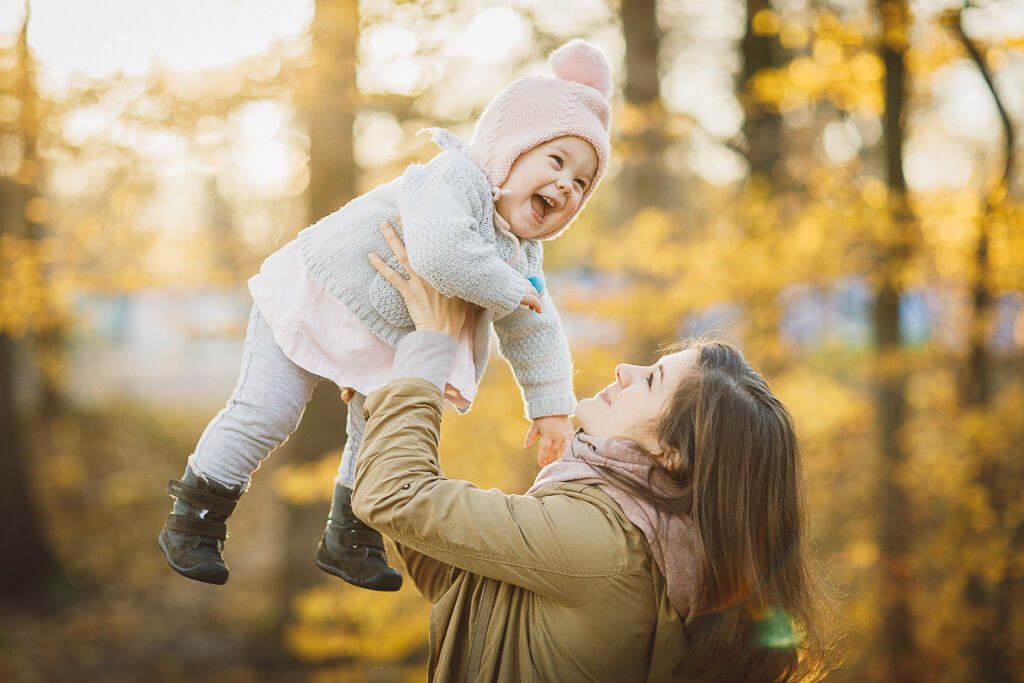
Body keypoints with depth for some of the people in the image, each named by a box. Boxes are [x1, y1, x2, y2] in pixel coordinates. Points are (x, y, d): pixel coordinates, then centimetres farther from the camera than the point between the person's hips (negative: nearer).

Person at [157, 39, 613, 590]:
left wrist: (551, 406, 4)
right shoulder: (454, 178, -32)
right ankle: (191, 523, 10)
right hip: (313, 297, -8)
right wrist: (511, 290, -36)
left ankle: (350, 541, 31)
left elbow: (534, 332, 6)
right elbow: (441, 256, -50)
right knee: (264, 416, -6)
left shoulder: (523, 255, -5)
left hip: (388, 341, 8)